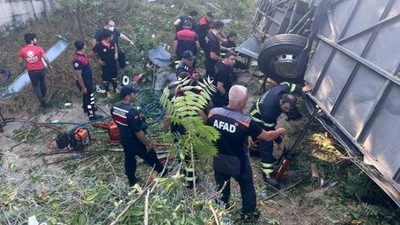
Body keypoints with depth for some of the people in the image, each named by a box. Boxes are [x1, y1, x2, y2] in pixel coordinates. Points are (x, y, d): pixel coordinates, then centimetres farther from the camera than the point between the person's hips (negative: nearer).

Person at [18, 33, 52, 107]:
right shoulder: (38, 49, -14)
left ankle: (42, 100, 5)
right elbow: (46, 59, -13)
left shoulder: (22, 50, -8)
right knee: (42, 83, 25)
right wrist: (49, 65, 5)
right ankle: (43, 94, 47)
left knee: (36, 86, 13)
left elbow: (21, 62, 1)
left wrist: (24, 65, 24)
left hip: (31, 71, 0)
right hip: (41, 69, 0)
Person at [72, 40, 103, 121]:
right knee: (88, 96, 6)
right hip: (83, 81, -9)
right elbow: (78, 75, -28)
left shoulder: (81, 53, -6)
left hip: (88, 78, 9)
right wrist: (83, 87, -21)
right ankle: (92, 115, 23)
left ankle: (86, 108, 51)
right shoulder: (77, 60, -35)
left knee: (87, 95, 28)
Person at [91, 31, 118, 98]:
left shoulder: (112, 42, -14)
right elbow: (93, 53, -14)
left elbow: (115, 45, 12)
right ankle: (107, 91, 35)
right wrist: (98, 60, -10)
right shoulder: (99, 45, -28)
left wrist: (116, 53, 1)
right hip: (105, 65, -4)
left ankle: (115, 89, 44)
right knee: (106, 78, 14)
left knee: (114, 76, 22)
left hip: (113, 63, 4)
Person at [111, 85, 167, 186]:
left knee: (129, 159, 24)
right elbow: (138, 132, -28)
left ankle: (132, 181, 43)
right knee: (151, 157, 16)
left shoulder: (115, 107, -9)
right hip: (136, 142, -7)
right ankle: (162, 172, 40)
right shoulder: (131, 112, -35)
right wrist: (147, 143, -15)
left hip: (124, 140, 7)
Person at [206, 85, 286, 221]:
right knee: (247, 187, 25)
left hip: (219, 161, 4)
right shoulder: (246, 122, -28)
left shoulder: (213, 113, -17)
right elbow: (267, 137, -14)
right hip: (238, 163, -3)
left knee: (221, 187, 27)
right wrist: (279, 132, 7)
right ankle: (248, 213, 45)